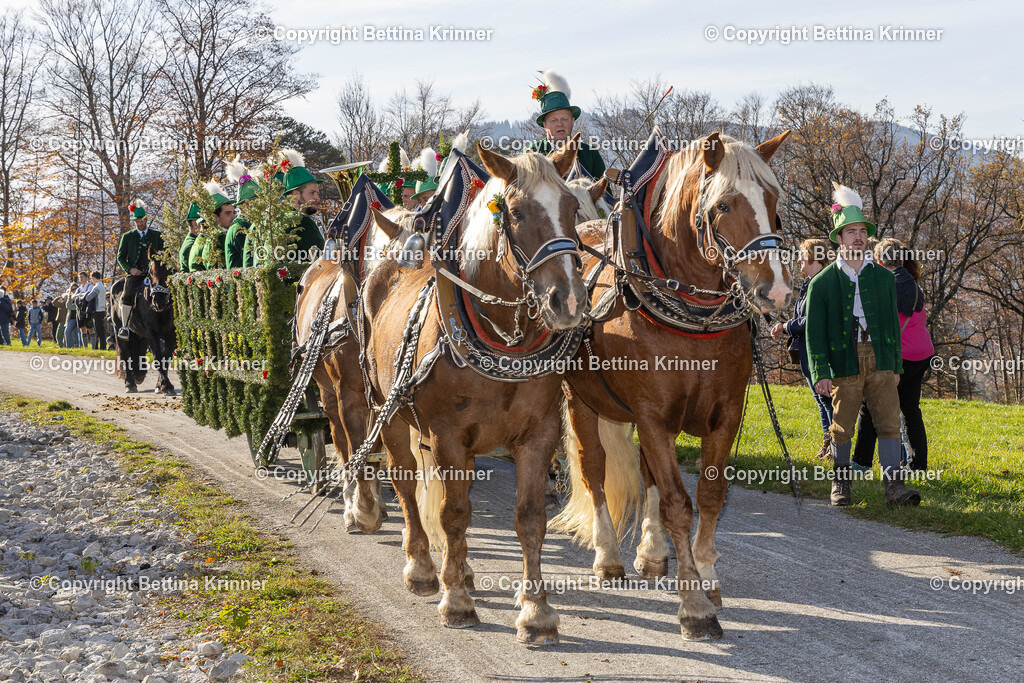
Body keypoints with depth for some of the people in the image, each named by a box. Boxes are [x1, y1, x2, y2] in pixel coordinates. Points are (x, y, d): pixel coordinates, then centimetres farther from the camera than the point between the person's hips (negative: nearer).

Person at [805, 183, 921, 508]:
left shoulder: (884, 277, 13)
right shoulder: (823, 282, 3)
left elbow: (893, 323, 16)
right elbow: (814, 331, 0)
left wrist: (896, 366, 12)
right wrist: (820, 373, -8)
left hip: (880, 361, 2)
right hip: (844, 363, -2)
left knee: (890, 422, -6)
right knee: (842, 427, 4)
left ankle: (894, 487, -7)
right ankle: (840, 483, 19)